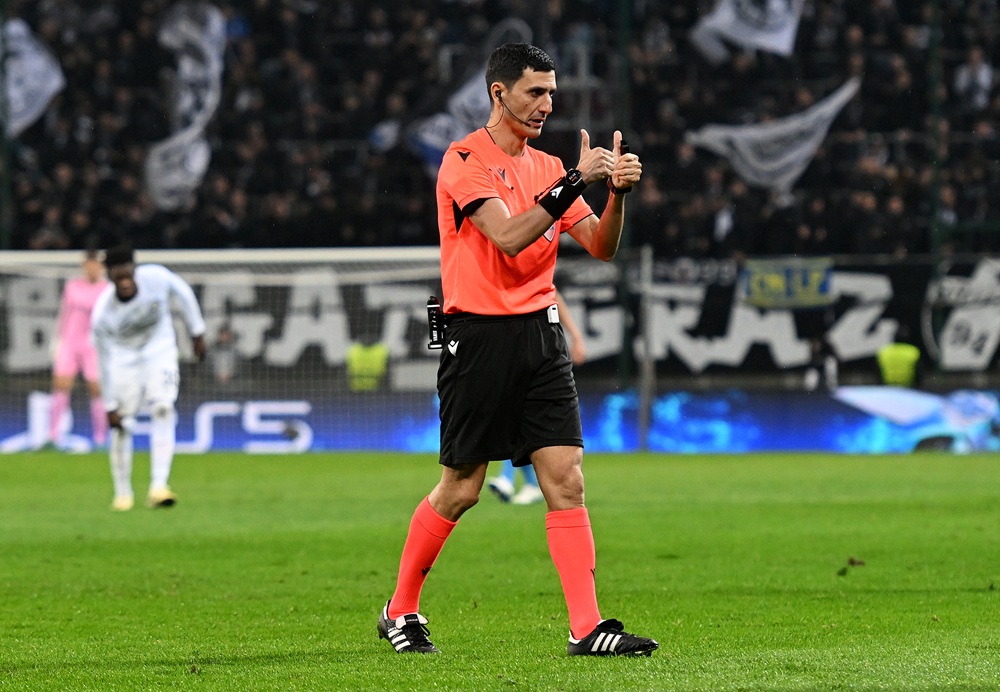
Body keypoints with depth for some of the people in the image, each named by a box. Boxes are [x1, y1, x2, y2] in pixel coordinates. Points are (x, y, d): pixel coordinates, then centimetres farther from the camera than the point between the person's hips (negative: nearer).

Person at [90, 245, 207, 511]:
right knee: (121, 425, -4)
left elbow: (183, 293, -3)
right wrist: (110, 406, -9)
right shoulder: (102, 315, -27)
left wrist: (197, 332, 6)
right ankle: (123, 493, 15)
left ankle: (158, 487, -25)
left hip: (160, 352, 1)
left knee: (163, 410, -19)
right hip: (123, 357, -1)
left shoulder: (156, 277, -26)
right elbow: (106, 362, -16)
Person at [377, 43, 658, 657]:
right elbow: (508, 237, -21)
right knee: (461, 490, 2)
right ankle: (401, 612, 20)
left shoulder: (548, 167, 13)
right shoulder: (464, 161, -8)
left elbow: (601, 246, 9)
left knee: (567, 480, -5)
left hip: (541, 334, 6)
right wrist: (575, 182, -23)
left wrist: (618, 191, -8)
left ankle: (587, 627, -10)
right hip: (480, 335, -5)